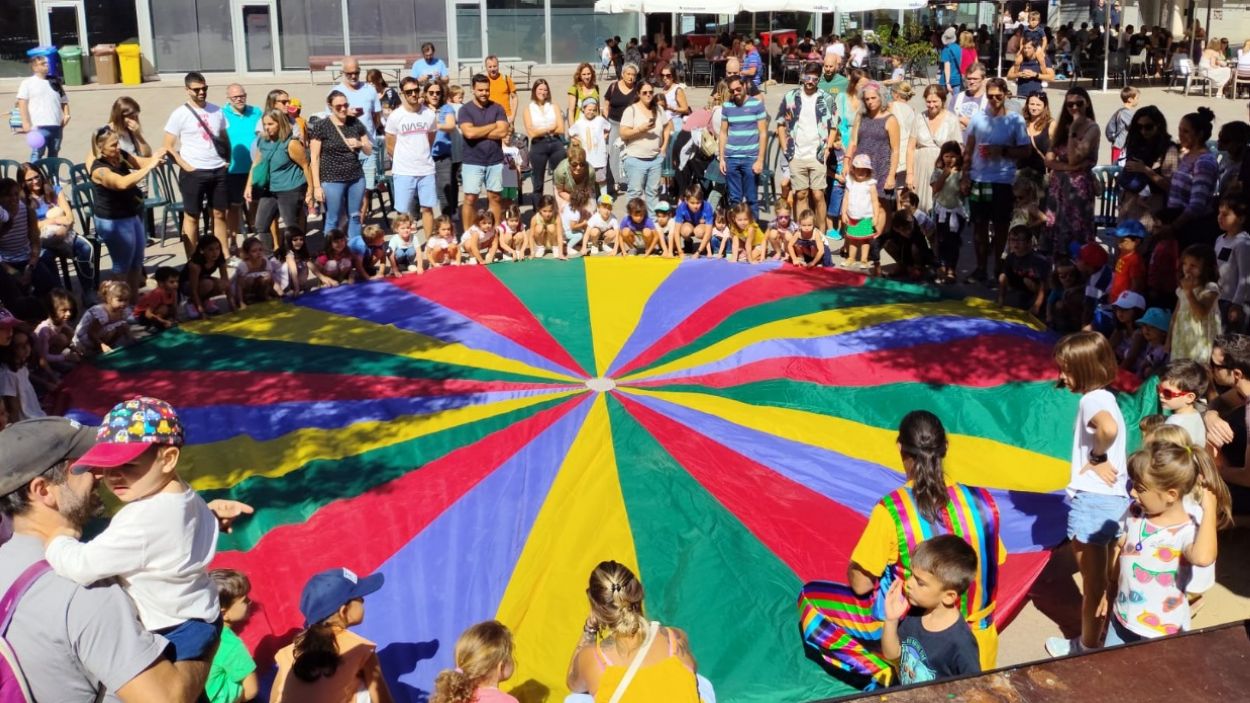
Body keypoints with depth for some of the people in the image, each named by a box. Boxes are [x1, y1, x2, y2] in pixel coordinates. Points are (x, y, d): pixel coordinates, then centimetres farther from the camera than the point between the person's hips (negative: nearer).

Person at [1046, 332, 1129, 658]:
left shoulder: (1092, 400, -17)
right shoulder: (1104, 397, 11)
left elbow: (1109, 428, -39)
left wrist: (1096, 457, -23)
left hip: (1093, 500, -9)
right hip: (1115, 498, 9)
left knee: (1093, 582, 8)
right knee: (1106, 579, 22)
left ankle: (1087, 646, 24)